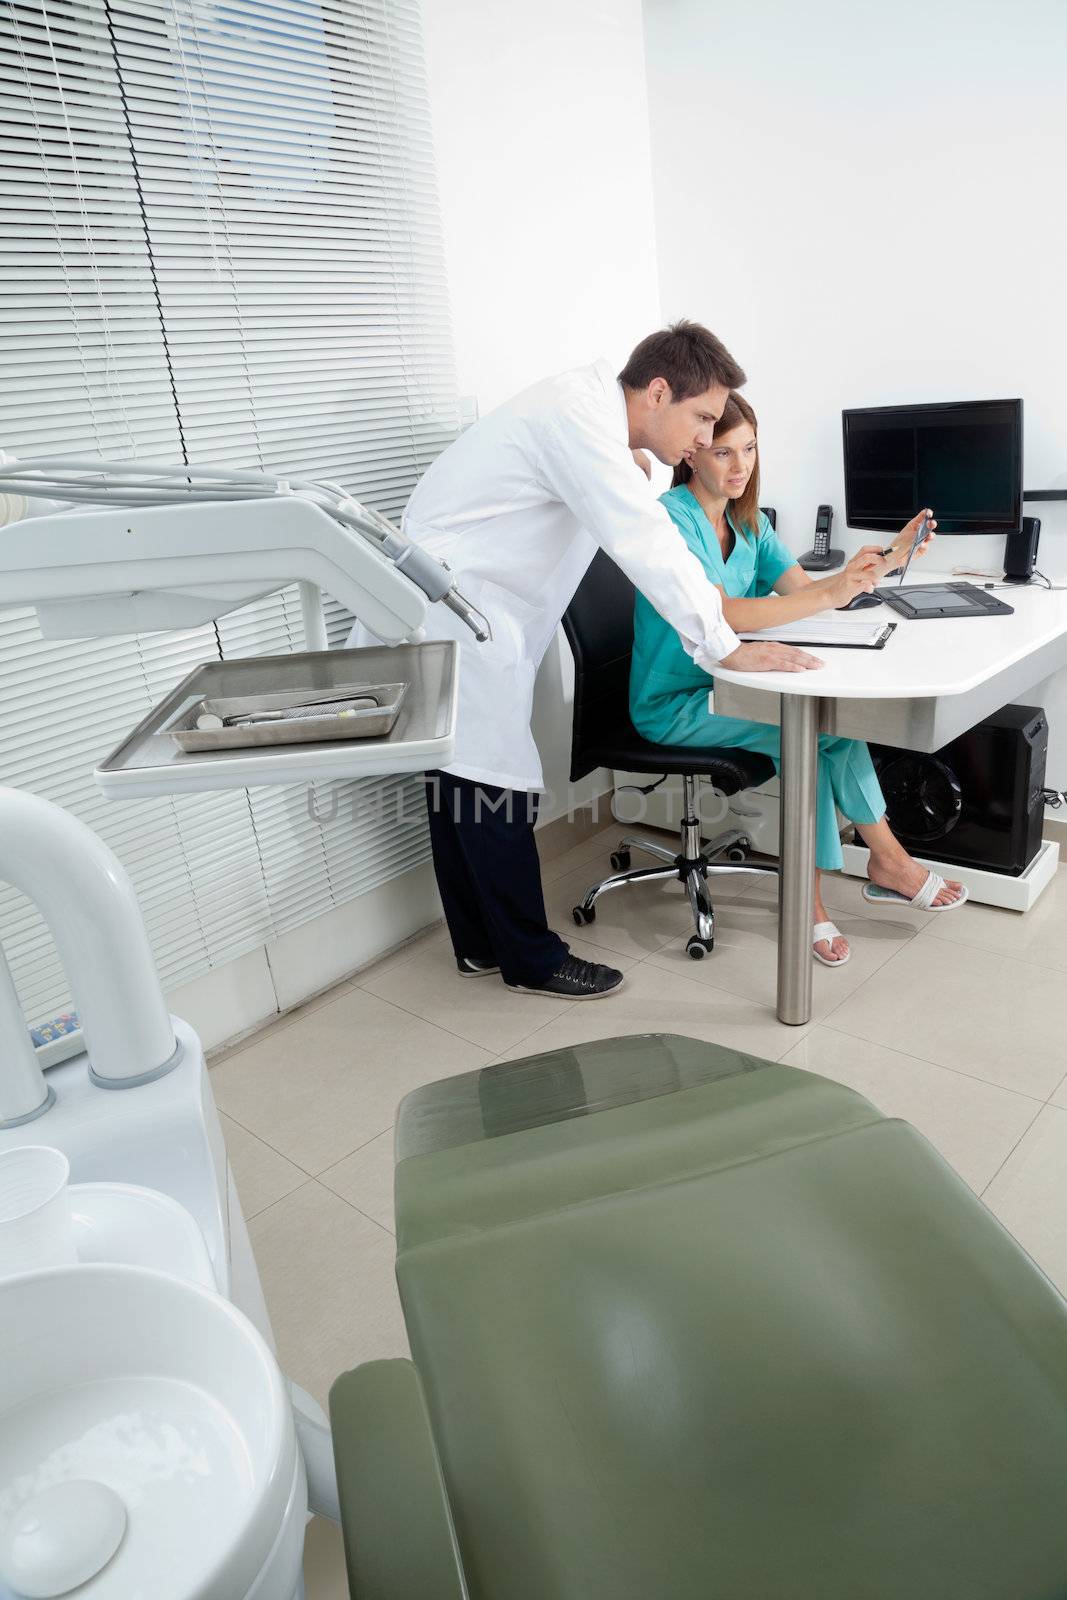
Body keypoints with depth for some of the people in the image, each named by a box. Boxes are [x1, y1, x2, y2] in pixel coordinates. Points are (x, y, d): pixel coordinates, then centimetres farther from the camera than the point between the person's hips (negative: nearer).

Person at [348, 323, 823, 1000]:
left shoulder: (591, 410, 11)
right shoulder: (578, 419, -20)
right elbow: (646, 544, -23)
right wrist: (726, 649, -19)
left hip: (451, 615, 10)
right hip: (450, 618, -10)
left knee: (460, 784, 15)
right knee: (497, 787, -3)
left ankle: (480, 944, 27)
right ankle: (531, 959, 11)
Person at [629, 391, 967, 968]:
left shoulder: (748, 523, 10)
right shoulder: (671, 519, -16)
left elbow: (805, 590, 0)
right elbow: (722, 615, -30)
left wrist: (890, 558, -14)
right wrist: (831, 592, -38)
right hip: (673, 705, -7)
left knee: (811, 734, -18)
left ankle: (810, 897, -10)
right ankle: (888, 861, -4)